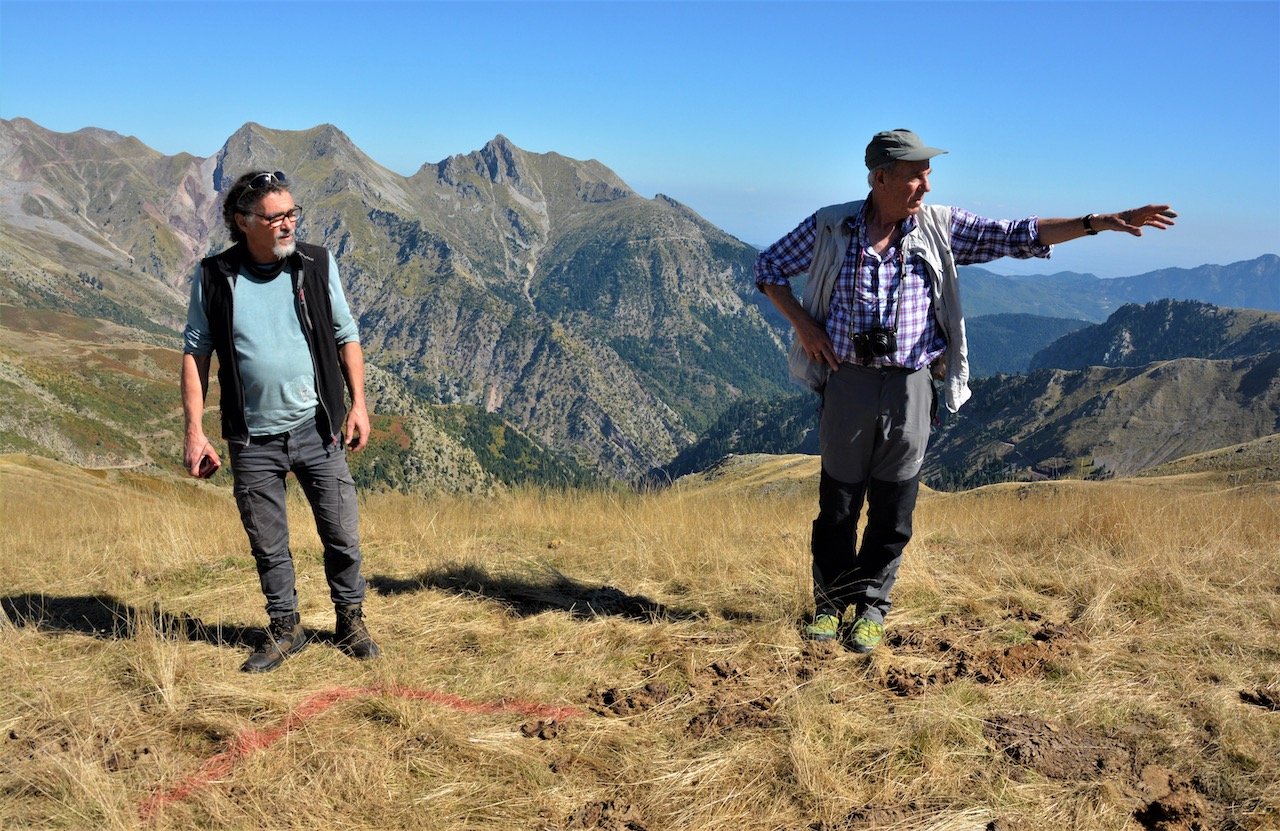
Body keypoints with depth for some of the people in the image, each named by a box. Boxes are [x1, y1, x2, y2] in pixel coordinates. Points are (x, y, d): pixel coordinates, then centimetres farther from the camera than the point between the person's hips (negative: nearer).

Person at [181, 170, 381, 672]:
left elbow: (346, 335, 7)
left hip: (317, 428, 0)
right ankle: (285, 629, 28)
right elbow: (195, 352, 3)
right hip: (252, 439, 0)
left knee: (342, 534, 4)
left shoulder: (317, 264, 0)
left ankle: (350, 620, 24)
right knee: (268, 545, 10)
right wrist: (194, 431, -3)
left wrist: (358, 404, 0)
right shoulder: (213, 277, -2)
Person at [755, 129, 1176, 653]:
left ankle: (871, 604, 22)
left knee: (893, 506, 6)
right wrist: (803, 325, -3)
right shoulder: (829, 227, 1)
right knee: (838, 501, 5)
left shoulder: (941, 227, 5)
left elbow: (1018, 236, 3)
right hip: (847, 382, -1)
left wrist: (1099, 222, -4)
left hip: (911, 388, 1)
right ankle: (830, 601, 22)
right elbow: (768, 267, 9)